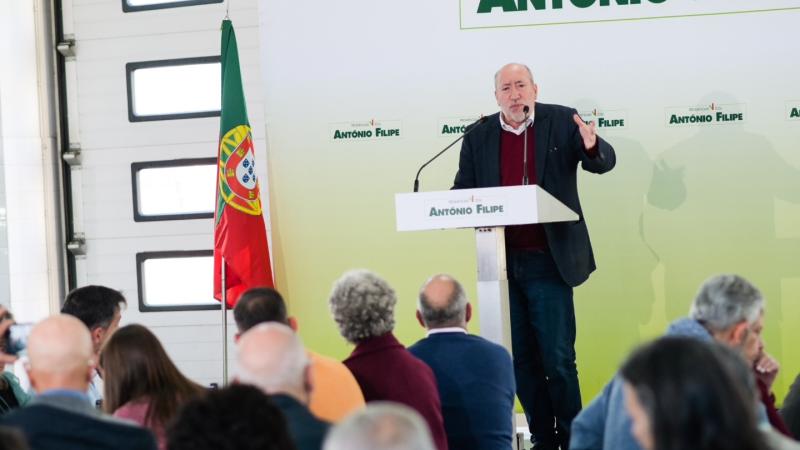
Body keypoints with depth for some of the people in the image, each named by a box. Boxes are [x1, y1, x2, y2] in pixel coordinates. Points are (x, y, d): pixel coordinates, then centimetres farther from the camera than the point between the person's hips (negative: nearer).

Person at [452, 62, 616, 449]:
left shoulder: (562, 122, 0)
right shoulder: (479, 137, 7)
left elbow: (605, 163, -5)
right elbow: (463, 190, 11)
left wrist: (592, 147, -27)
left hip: (547, 261, -3)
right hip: (503, 263, 3)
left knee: (558, 360, -2)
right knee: (521, 360, 10)